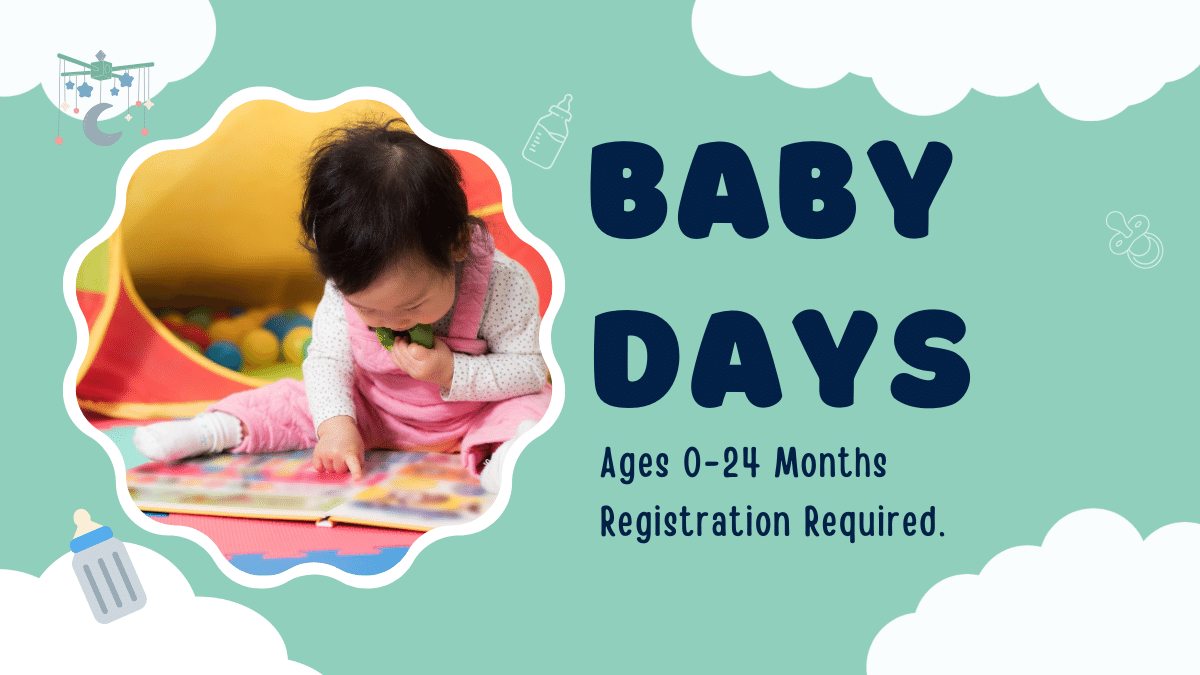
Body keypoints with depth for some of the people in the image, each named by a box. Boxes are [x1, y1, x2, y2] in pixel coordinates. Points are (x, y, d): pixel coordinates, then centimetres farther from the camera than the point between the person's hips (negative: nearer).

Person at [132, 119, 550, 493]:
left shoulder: (501, 284, -29)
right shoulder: (346, 288, -19)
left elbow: (530, 370, -22)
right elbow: (327, 359, -11)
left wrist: (453, 374, -35)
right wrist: (335, 422, -29)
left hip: (473, 414, -3)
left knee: (534, 405, -28)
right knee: (300, 401, -7)